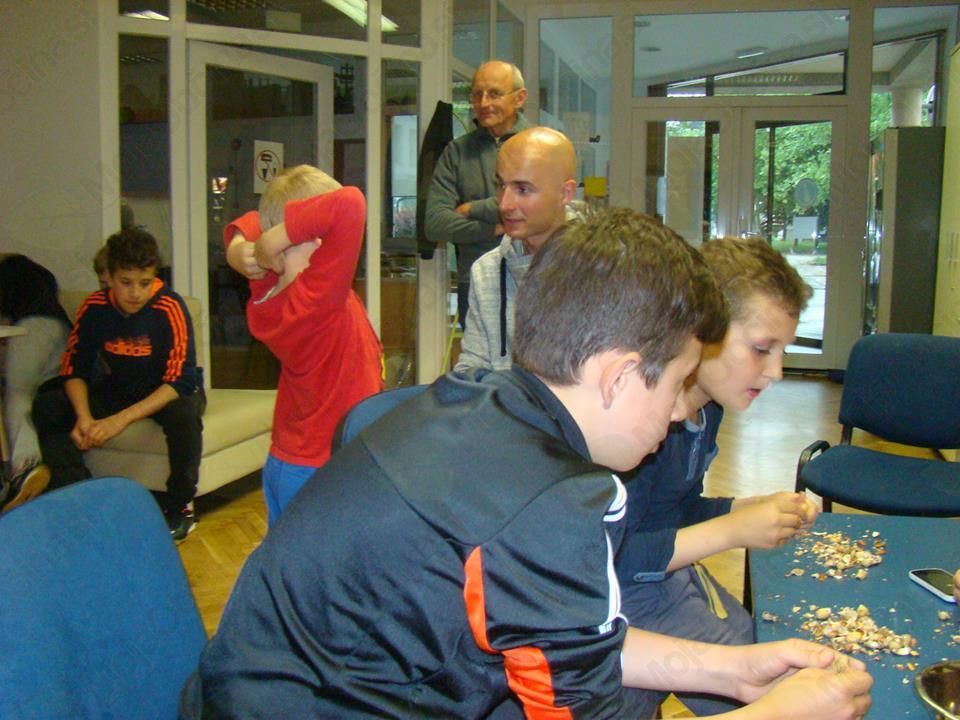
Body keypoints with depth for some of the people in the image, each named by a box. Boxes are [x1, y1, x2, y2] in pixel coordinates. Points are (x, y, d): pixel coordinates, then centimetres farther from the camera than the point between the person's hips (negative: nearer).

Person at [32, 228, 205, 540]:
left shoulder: (169, 308, -24)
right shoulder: (94, 307, -12)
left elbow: (179, 381, -28)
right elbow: (74, 370, -6)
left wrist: (122, 419, -37)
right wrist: (84, 416, -26)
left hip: (168, 393, -4)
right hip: (121, 388, 4)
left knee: (184, 413, -38)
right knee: (47, 405, -14)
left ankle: (180, 505, -15)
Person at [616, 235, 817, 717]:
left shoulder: (708, 406, 1)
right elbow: (606, 557, -29)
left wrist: (758, 509, -2)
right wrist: (731, 531, -24)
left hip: (673, 570, 9)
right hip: (619, 590, -9)